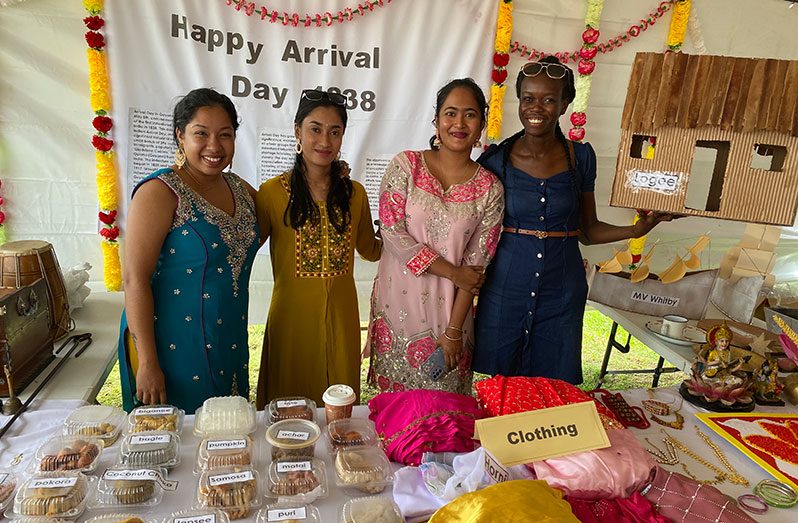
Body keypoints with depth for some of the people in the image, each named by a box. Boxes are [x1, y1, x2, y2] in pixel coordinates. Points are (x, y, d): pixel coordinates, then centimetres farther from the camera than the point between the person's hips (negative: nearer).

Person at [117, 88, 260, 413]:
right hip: (173, 347, -6)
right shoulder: (160, 192, -15)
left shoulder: (241, 190, 5)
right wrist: (147, 363, -19)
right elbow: (135, 280, -17)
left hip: (230, 346, 6)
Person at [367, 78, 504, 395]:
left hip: (448, 309, 1)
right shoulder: (406, 165, -5)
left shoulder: (490, 189, -3)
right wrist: (452, 271, -14)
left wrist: (454, 331, -7)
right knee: (394, 401, 15)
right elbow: (391, 231, -12)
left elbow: (476, 266, -4)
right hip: (398, 303, 0)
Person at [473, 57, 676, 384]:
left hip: (562, 295, 2)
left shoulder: (581, 157, 1)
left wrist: (636, 230, -4)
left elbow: (588, 230, 9)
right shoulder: (495, 160, -4)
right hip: (505, 291, -1)